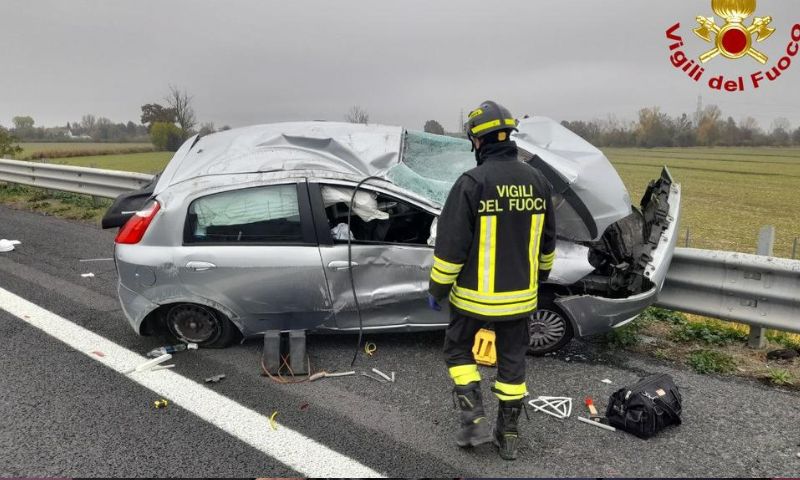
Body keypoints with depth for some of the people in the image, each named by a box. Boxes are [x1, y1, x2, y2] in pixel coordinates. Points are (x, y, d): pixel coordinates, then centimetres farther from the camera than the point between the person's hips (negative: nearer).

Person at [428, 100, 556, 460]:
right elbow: (547, 241, 12)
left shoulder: (472, 182, -17)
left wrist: (437, 288, -4)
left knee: (458, 349, 18)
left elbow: (451, 243, -16)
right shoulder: (537, 180, 2)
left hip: (475, 294, -5)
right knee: (512, 360, 16)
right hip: (519, 295, 5)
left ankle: (474, 421, 12)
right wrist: (540, 277, 27)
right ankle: (508, 435, 27)